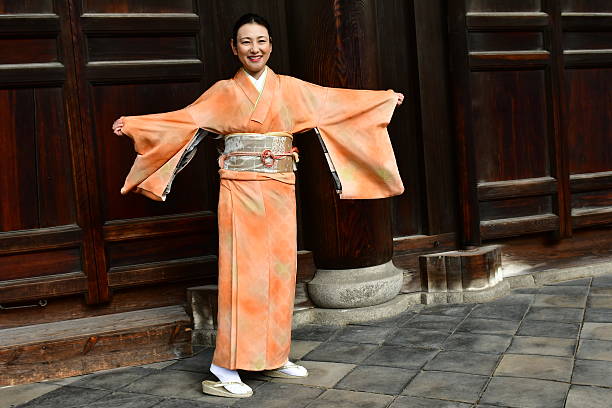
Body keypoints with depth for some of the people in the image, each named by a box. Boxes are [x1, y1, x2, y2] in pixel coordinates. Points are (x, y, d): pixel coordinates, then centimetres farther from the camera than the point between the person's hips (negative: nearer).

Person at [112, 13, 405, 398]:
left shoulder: (292, 89, 10)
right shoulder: (224, 92, 5)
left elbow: (338, 101, 14)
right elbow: (183, 118, 4)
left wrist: (385, 100, 16)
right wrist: (133, 124, -3)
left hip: (281, 192, 3)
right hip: (241, 190, -3)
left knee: (280, 272, 6)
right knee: (243, 273, -7)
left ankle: (273, 357, 19)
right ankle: (225, 370, -1)